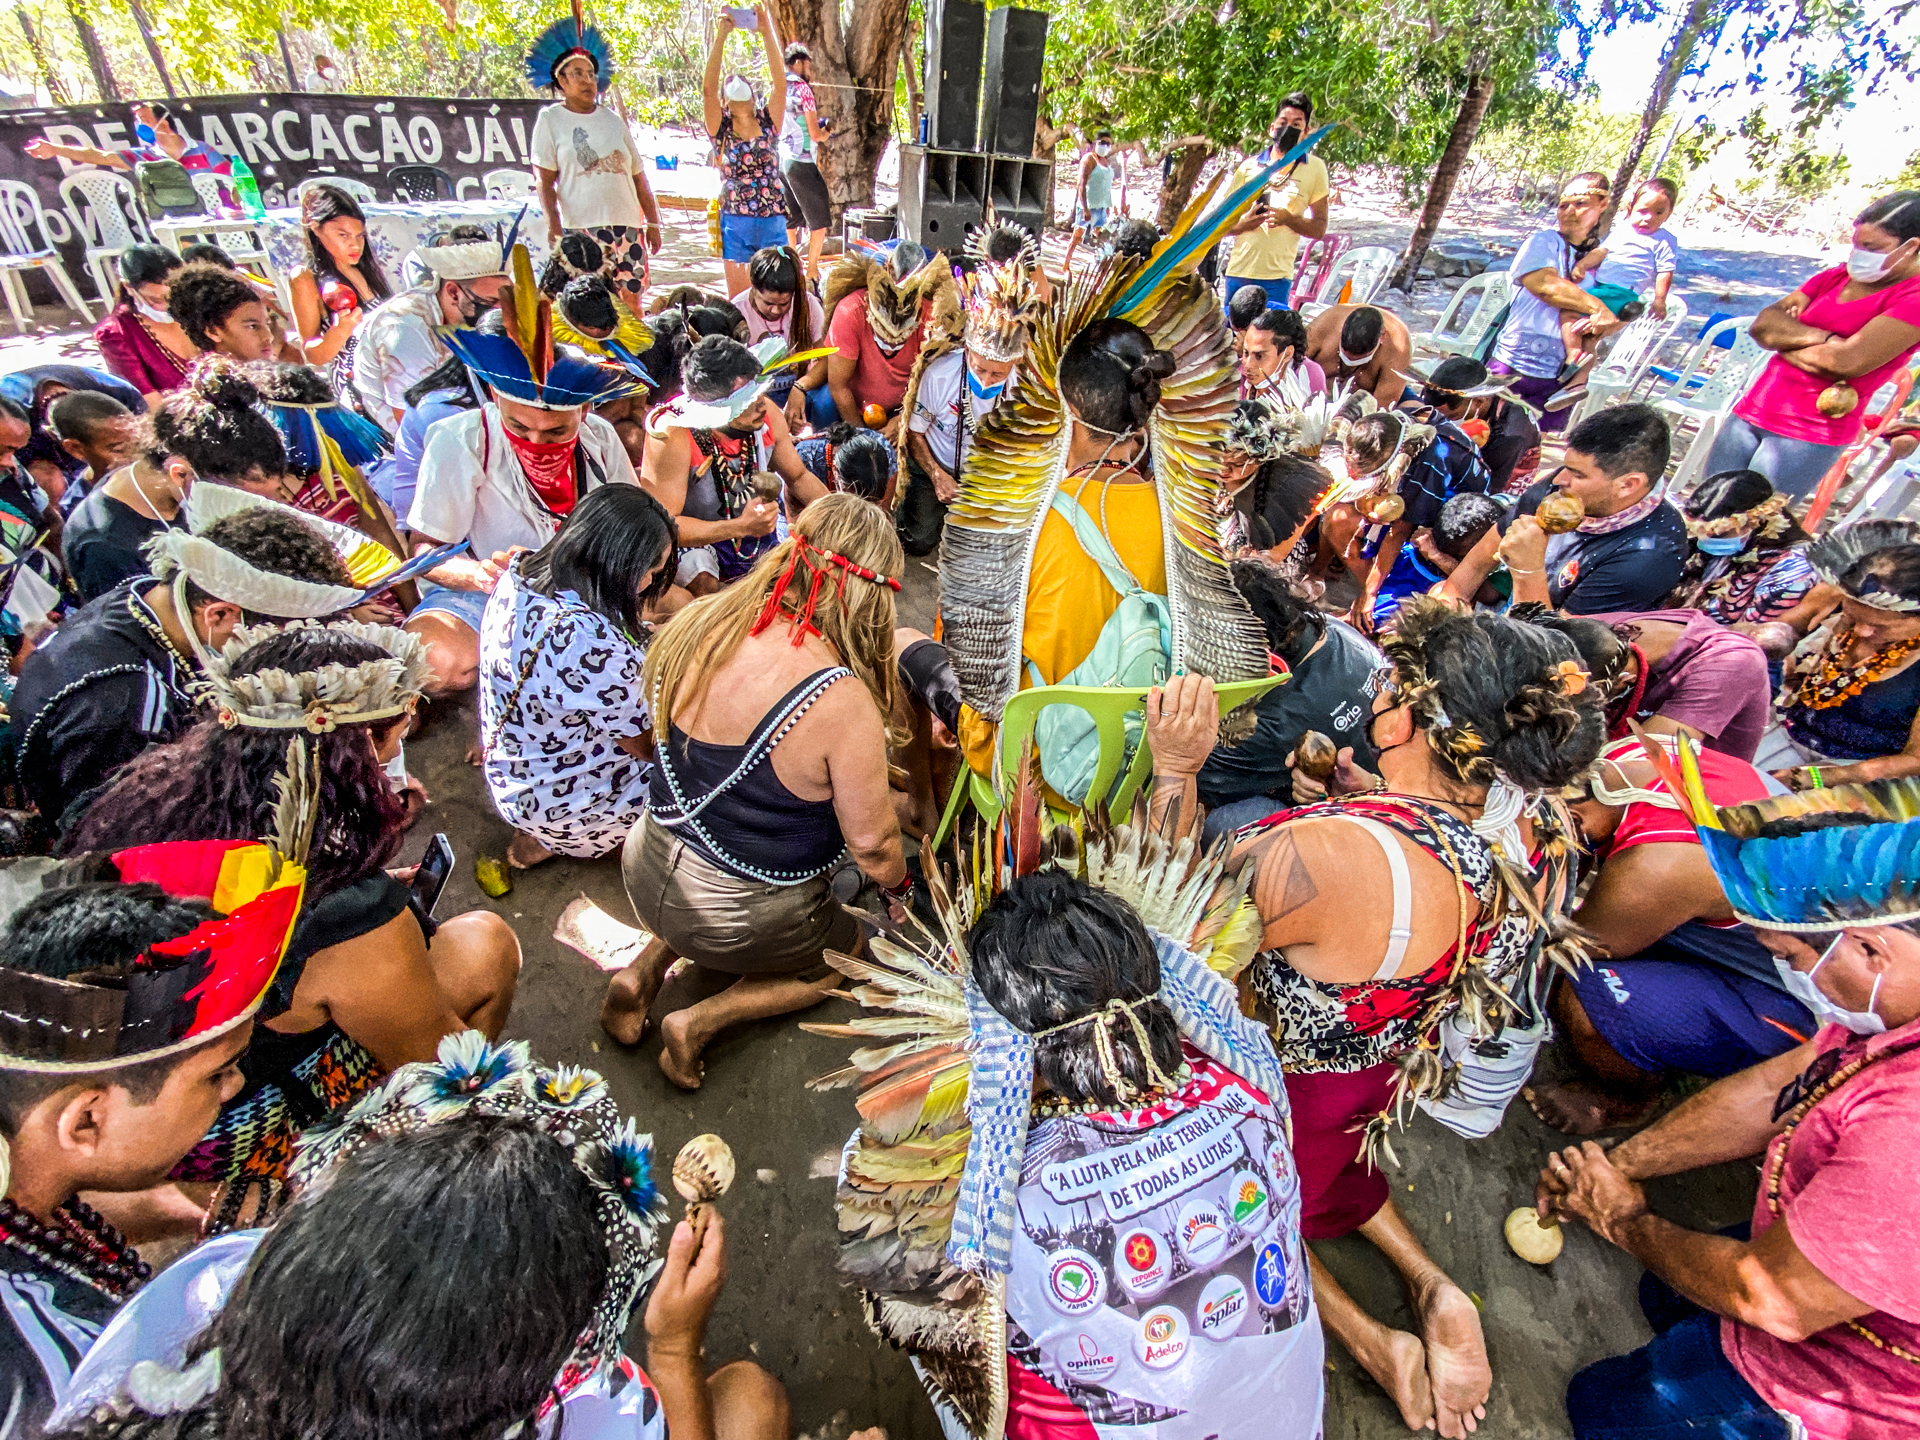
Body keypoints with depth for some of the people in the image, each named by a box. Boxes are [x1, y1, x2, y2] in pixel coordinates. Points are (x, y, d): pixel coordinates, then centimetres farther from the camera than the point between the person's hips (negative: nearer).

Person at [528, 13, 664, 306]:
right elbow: (544, 181, 0)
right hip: (580, 227, -3)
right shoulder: (550, 119, 7)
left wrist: (653, 222, 12)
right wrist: (554, 226, -13)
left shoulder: (613, 120, 18)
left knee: (632, 299, 0)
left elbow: (639, 177, 18)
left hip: (627, 225, 4)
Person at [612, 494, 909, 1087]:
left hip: (646, 870, 6)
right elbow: (872, 843, -19)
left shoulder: (697, 620, -13)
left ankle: (645, 968, 17)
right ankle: (701, 1021, 7)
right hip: (738, 918, -5)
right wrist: (899, 889, 4)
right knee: (846, 950, 25)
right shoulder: (842, 700, -31)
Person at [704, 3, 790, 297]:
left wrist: (767, 31, -12)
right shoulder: (721, 129, 6)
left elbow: (780, 83, -4)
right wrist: (721, 35, -13)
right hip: (735, 224, -1)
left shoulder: (768, 123, 8)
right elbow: (708, 88, -9)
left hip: (773, 222, 1)